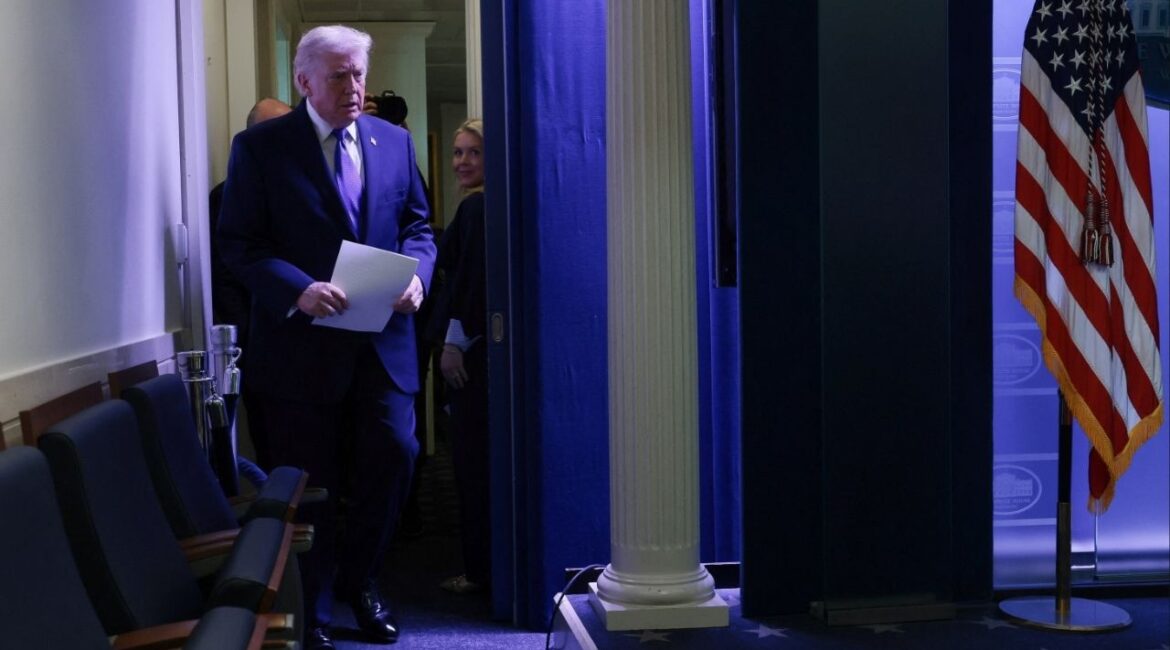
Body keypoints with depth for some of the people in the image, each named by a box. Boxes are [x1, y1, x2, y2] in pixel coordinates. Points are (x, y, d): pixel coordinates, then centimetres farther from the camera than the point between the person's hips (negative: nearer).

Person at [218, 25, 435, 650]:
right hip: (303, 342, -3)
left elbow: (417, 225, 14)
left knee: (394, 455, 0)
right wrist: (299, 290, -22)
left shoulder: (394, 141, 10)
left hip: (383, 340, 4)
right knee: (310, 485, 6)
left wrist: (416, 273, -7)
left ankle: (359, 579, 26)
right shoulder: (260, 147, -3)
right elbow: (240, 245, -8)